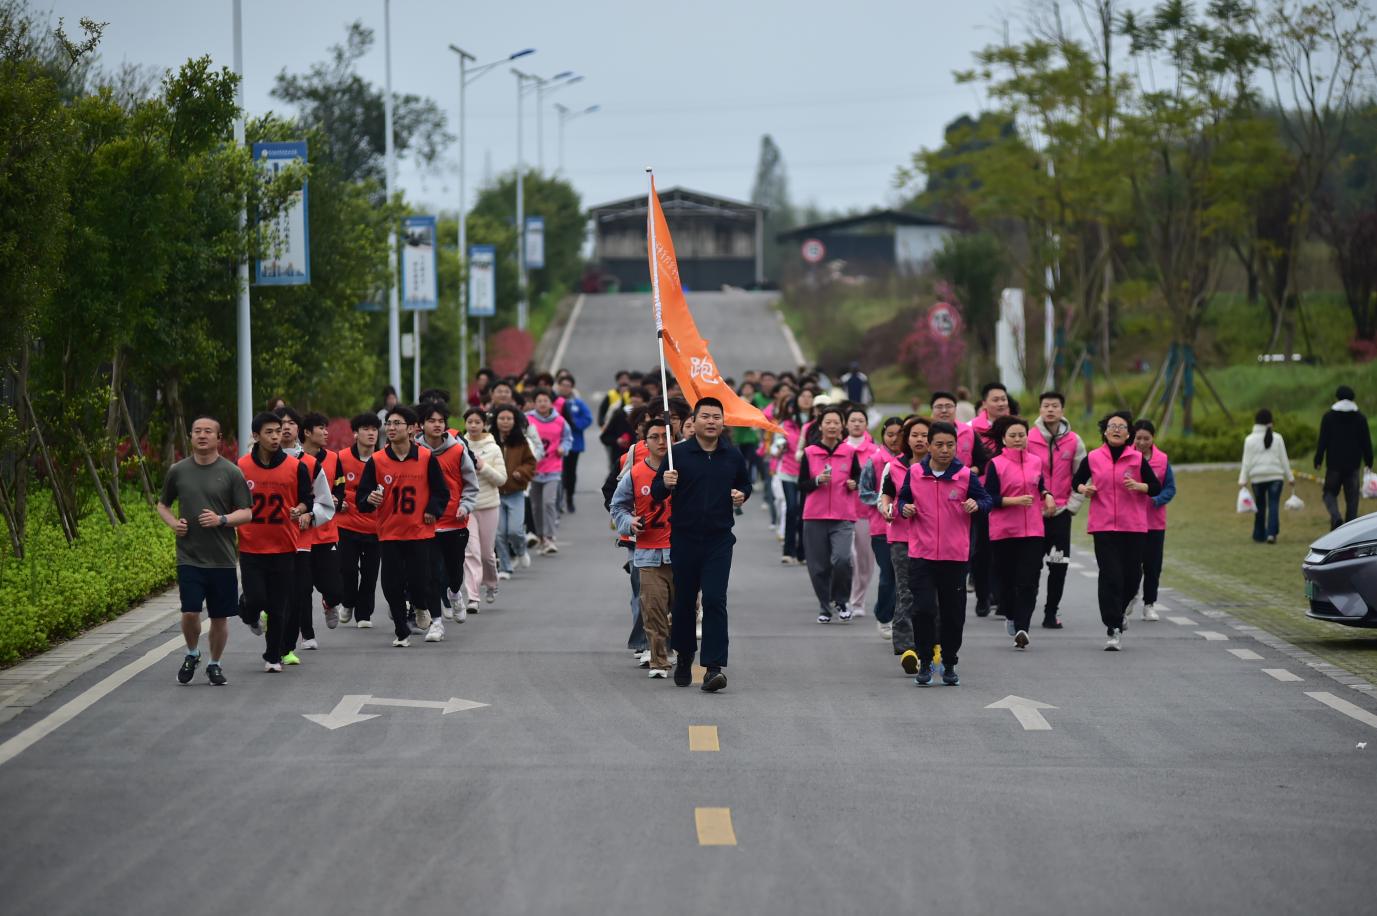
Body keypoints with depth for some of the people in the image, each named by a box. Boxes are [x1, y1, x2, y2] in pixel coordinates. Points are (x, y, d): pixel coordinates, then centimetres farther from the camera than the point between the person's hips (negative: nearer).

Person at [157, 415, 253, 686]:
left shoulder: (231, 472, 0)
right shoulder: (178, 471, 5)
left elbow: (247, 513, 0)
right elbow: (163, 505, 19)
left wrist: (222, 520, -17)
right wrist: (173, 522, -1)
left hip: (222, 559, 0)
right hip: (189, 558, 0)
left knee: (220, 617, 6)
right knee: (190, 613, -10)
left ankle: (214, 664, 25)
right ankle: (192, 654, 18)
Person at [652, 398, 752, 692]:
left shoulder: (733, 457, 6)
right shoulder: (678, 453, -2)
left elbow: (746, 483, 24)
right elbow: (656, 493, 0)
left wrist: (742, 495, 2)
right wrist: (666, 484, -23)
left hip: (719, 539, 0)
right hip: (684, 538, 0)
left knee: (715, 600, -12)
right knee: (684, 600, 11)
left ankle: (714, 667, -17)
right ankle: (684, 657, 33)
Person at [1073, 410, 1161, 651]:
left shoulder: (1137, 458, 3)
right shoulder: (1093, 459, 4)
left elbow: (1156, 488, 4)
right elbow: (1076, 480, 18)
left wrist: (1138, 486, -14)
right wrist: (1084, 489, -4)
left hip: (1133, 527, 1)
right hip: (1103, 527, -1)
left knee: (1131, 577, 6)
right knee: (1110, 576, -9)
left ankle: (1116, 613, 34)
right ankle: (1114, 630, -7)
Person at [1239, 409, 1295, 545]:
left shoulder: (1250, 439, 0)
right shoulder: (1277, 438, 3)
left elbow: (1247, 462, -3)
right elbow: (1284, 459, 6)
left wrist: (1243, 480, -2)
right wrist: (1290, 477, 12)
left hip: (1257, 477, 0)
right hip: (1275, 476, 0)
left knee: (1260, 506, 11)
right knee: (1273, 504, -3)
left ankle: (1259, 535, 18)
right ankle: (1271, 533, -18)